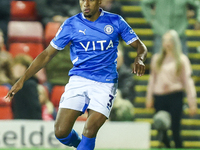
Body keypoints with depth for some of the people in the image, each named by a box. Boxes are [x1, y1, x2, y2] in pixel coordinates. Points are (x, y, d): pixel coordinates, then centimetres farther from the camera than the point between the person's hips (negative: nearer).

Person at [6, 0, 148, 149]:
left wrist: (139, 59, -19)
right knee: (61, 132, -9)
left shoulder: (115, 21, 0)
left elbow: (141, 47, 6)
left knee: (89, 131, -20)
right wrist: (22, 80, -1)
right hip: (78, 80, 2)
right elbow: (47, 54, 5)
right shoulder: (71, 24, 1)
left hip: (105, 83, -2)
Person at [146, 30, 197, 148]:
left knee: (175, 129, -7)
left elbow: (187, 81, -1)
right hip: (159, 97, 4)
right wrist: (149, 97, 13)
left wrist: (192, 103, -5)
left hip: (175, 97, -4)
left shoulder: (182, 59, 2)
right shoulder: (157, 58, 11)